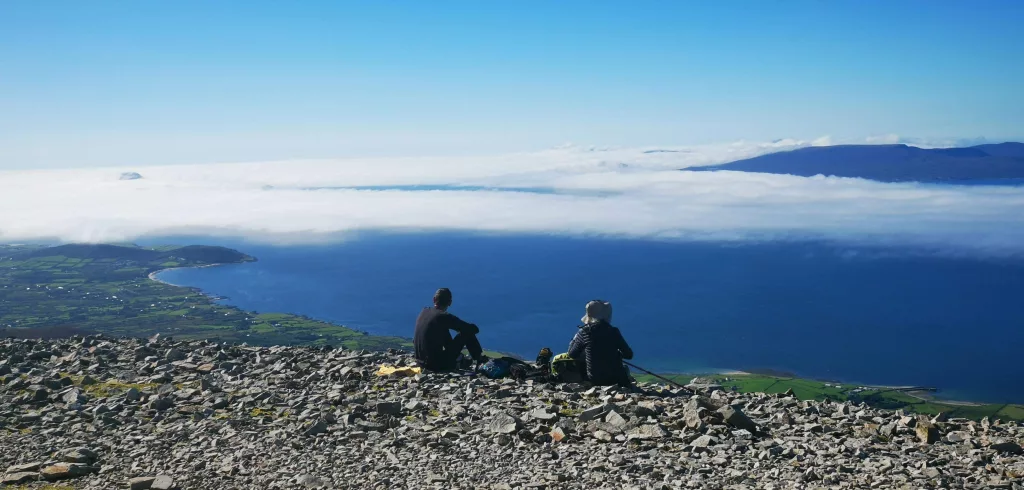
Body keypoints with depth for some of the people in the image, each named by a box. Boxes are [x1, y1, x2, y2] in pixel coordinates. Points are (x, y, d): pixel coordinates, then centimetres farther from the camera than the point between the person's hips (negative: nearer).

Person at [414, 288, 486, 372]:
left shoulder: (424, 312, 3)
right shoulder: (444, 316, -17)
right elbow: (474, 329, -13)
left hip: (421, 361, 7)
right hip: (438, 364, -7)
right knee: (467, 333, 2)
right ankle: (480, 360, 20)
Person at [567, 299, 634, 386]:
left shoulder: (584, 332, -10)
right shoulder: (613, 331, -8)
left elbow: (572, 354, 2)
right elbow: (629, 355, -2)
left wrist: (574, 339, 18)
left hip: (594, 380, -2)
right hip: (615, 378, 2)